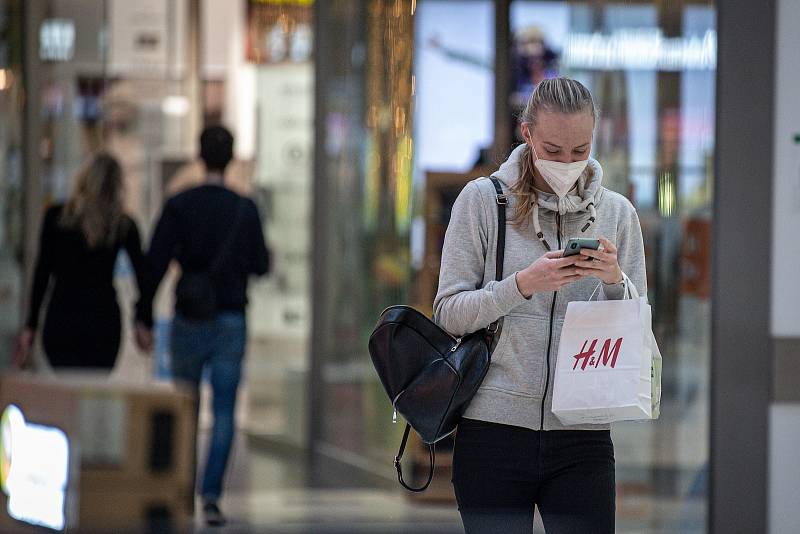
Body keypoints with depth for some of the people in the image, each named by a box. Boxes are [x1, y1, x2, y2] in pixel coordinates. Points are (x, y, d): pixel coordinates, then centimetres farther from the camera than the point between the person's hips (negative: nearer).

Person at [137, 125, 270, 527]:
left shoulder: (179, 205, -4)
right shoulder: (245, 209, -4)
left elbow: (155, 263, -7)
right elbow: (260, 265, 1)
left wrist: (145, 317, -1)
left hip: (188, 321, 1)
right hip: (231, 320, -1)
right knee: (223, 413, -1)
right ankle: (211, 494, -12)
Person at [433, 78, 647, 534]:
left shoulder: (618, 214, 9)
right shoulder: (483, 200, 1)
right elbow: (449, 314, -2)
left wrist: (614, 282, -10)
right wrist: (523, 285, -16)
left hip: (583, 437, 2)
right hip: (494, 428, -2)